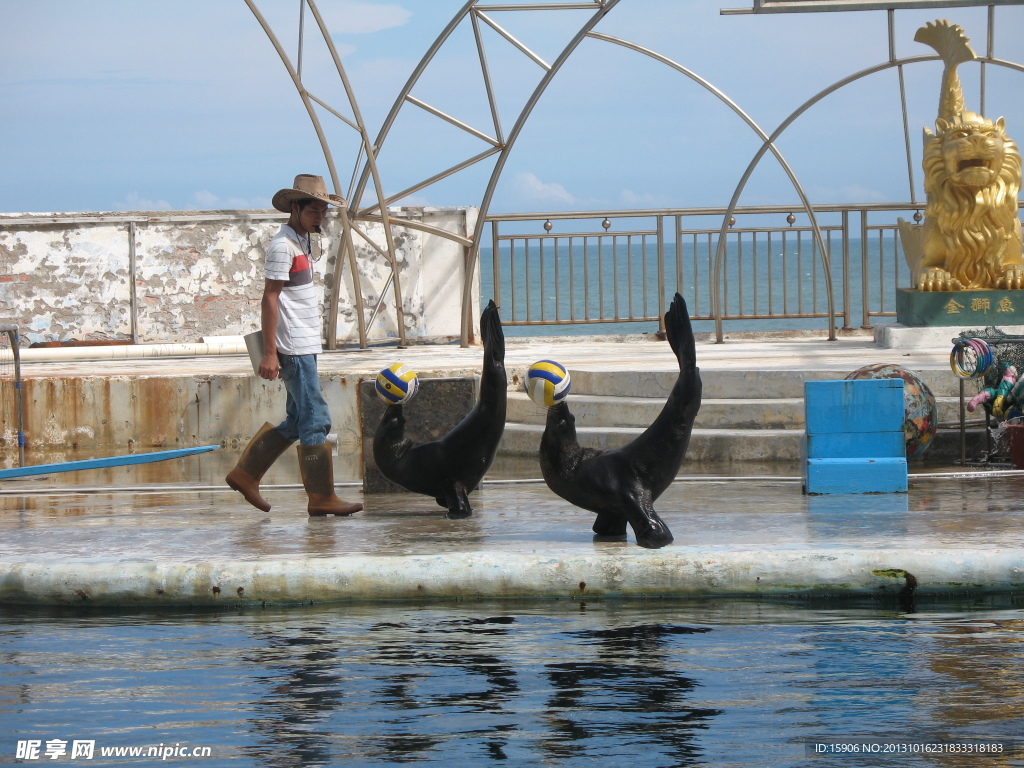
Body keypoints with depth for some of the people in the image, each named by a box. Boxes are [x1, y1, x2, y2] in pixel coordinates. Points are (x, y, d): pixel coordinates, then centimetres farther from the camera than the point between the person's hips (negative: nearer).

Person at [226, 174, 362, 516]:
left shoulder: (302, 243, 17)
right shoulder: (283, 245, -12)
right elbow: (270, 298, -16)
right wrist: (269, 352, -19)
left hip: (305, 344, 10)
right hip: (293, 348, -10)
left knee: (297, 422, 13)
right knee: (315, 420, -9)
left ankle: (245, 474, 20)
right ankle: (322, 498, -5)